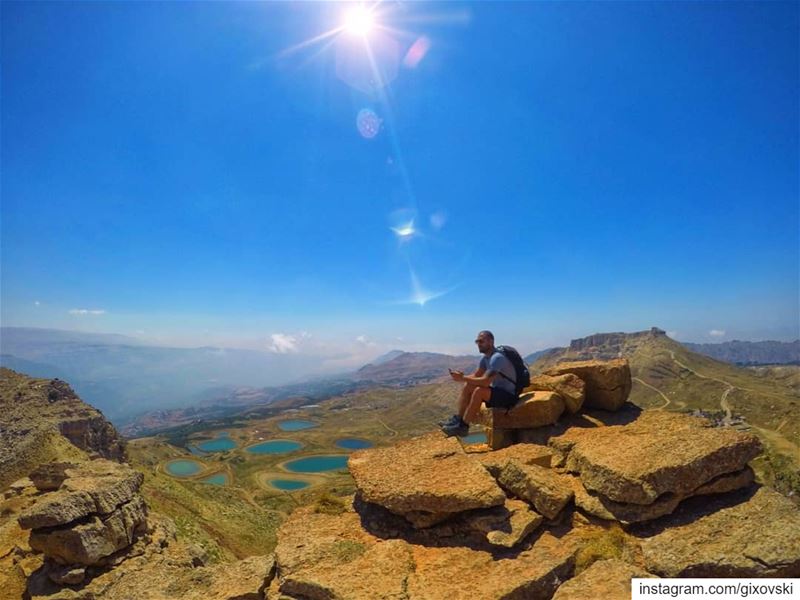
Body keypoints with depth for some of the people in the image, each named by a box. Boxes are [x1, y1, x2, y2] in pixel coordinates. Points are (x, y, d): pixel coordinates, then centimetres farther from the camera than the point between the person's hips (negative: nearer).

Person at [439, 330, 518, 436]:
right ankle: (458, 419, -2)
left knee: (479, 391, -31)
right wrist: (462, 376, -10)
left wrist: (463, 378, -27)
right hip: (496, 390, 9)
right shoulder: (485, 357, 4)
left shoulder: (497, 358, -25)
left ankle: (463, 426, -21)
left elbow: (485, 381, -32)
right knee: (468, 386, -1)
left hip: (509, 396, -9)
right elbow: (476, 376, 9)